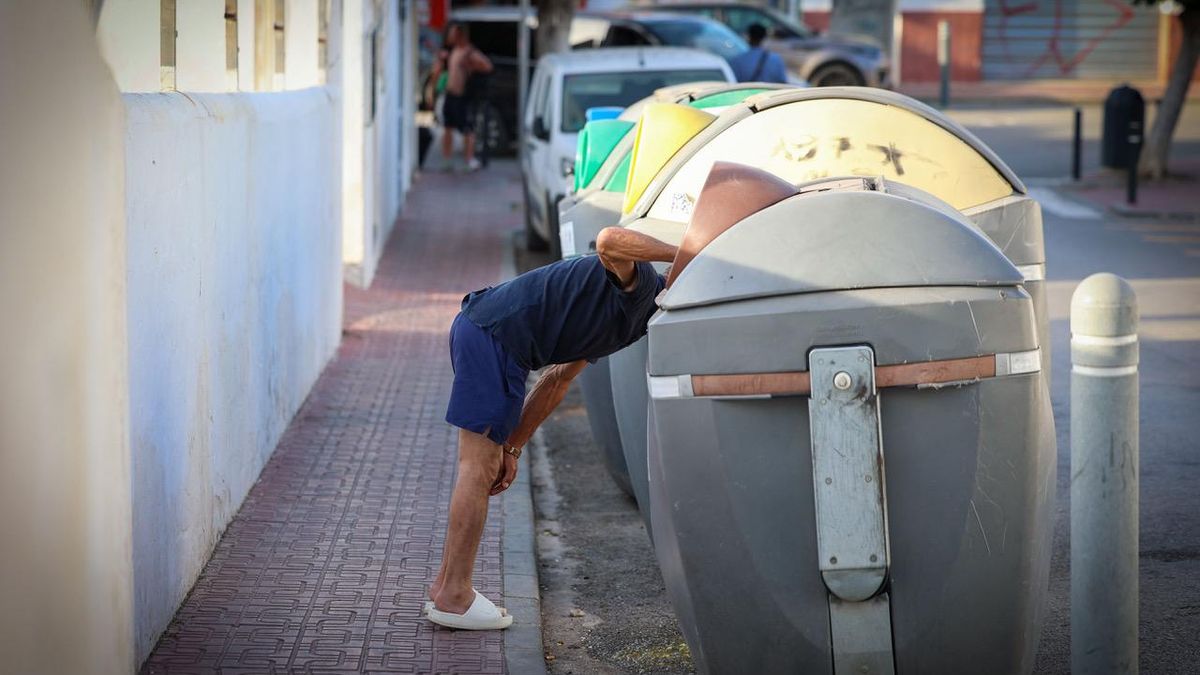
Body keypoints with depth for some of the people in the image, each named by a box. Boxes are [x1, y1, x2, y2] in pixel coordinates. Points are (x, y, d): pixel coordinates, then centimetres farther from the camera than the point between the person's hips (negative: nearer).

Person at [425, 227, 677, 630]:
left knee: (483, 468, 16)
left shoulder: (627, 319, 24)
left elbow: (557, 379, 25)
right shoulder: (639, 284, -5)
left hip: (477, 328, 10)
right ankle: (454, 597, -1)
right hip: (493, 335, -10)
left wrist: (512, 447, 21)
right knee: (479, 469, -6)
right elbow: (609, 241, -31)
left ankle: (447, 585, 23)